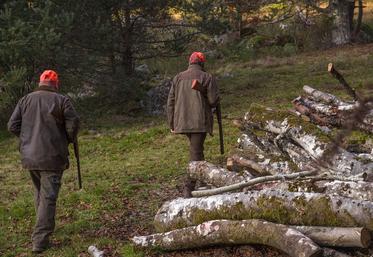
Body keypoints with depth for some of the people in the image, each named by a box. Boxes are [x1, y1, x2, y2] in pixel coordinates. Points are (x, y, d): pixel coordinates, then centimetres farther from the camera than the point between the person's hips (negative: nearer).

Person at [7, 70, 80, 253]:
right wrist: (68, 140, 7)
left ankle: (44, 227, 36)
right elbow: (73, 123, -12)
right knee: (48, 197, -3)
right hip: (52, 157, -4)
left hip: (29, 156, 5)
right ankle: (40, 240, -8)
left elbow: (12, 126, 3)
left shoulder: (25, 100, 6)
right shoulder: (61, 100, -6)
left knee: (39, 192, 23)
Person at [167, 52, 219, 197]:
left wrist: (172, 124, 13)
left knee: (195, 148, 24)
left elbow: (171, 103, 8)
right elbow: (214, 101, -8)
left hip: (182, 122, 4)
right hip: (200, 122, -4)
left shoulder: (178, 78, 10)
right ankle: (188, 188, -10)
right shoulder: (207, 78, -2)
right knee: (196, 152, -4)